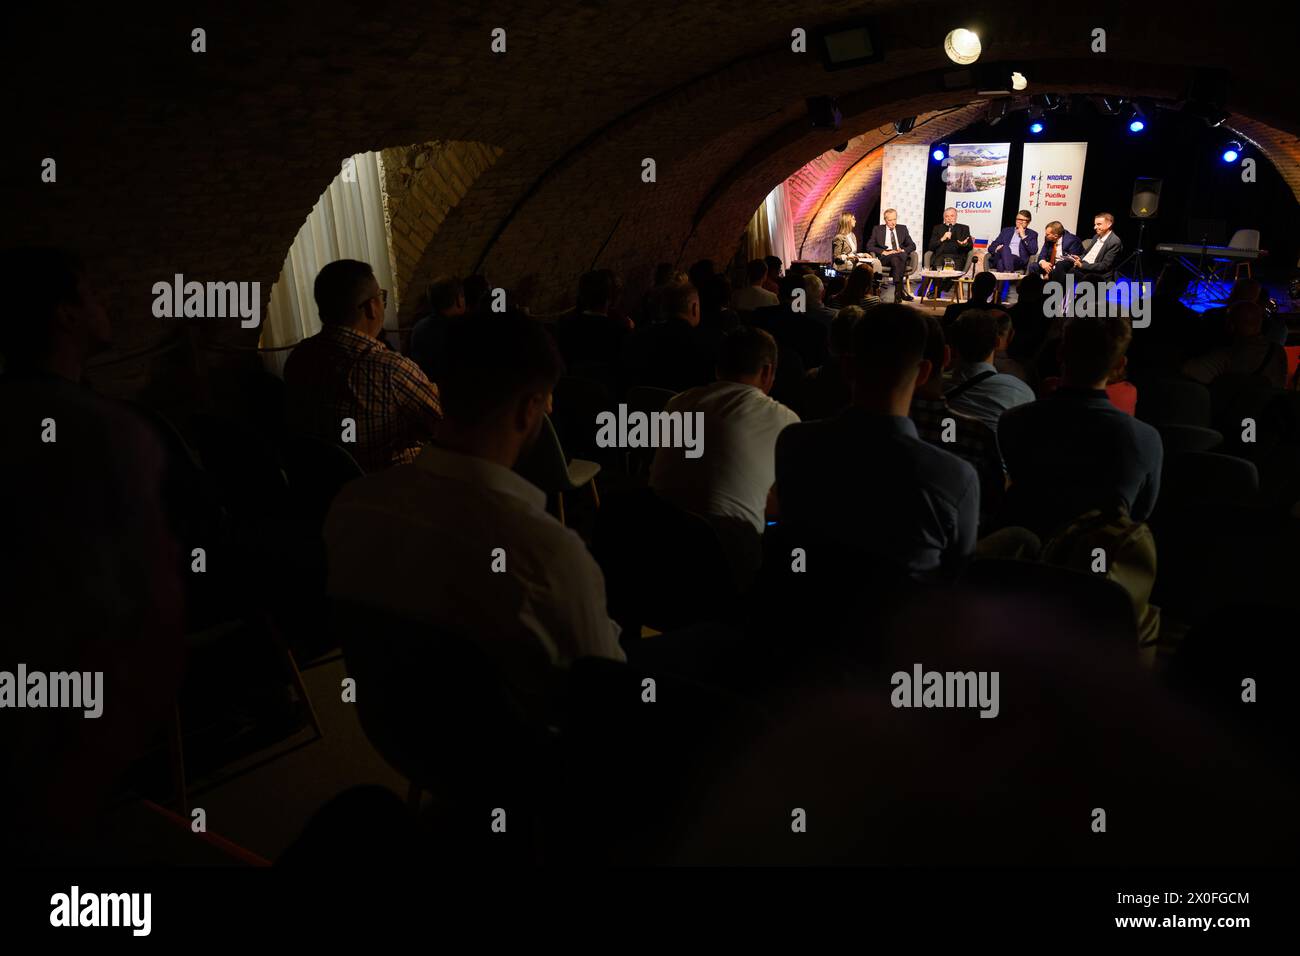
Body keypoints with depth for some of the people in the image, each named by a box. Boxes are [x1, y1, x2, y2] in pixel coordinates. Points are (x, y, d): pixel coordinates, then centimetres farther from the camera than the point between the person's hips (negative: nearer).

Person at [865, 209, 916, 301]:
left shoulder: (902, 229, 20)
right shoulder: (877, 229, 12)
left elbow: (912, 245, 18)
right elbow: (869, 246, 4)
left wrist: (904, 250, -5)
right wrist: (883, 252, -11)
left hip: (901, 256, 2)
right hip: (885, 258, -2)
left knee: (902, 255, -36)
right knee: (895, 258, -37)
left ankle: (898, 292, -42)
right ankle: (901, 289, -43)